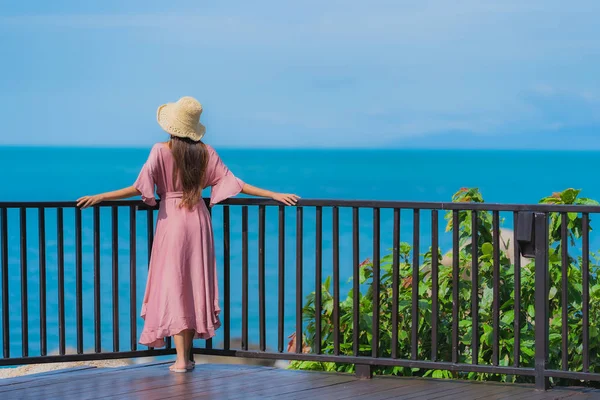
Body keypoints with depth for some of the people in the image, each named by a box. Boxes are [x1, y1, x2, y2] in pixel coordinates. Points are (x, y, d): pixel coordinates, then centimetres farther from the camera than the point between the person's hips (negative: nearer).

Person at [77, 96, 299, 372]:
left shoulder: (161, 151, -10)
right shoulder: (205, 152, 0)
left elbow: (139, 188, -16)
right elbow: (232, 183, 1)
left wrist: (100, 197, -10)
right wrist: (273, 195, 7)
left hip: (171, 221, -3)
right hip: (198, 219, 3)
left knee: (173, 288, -1)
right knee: (195, 286, 10)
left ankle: (181, 359, -7)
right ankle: (188, 356, 14)